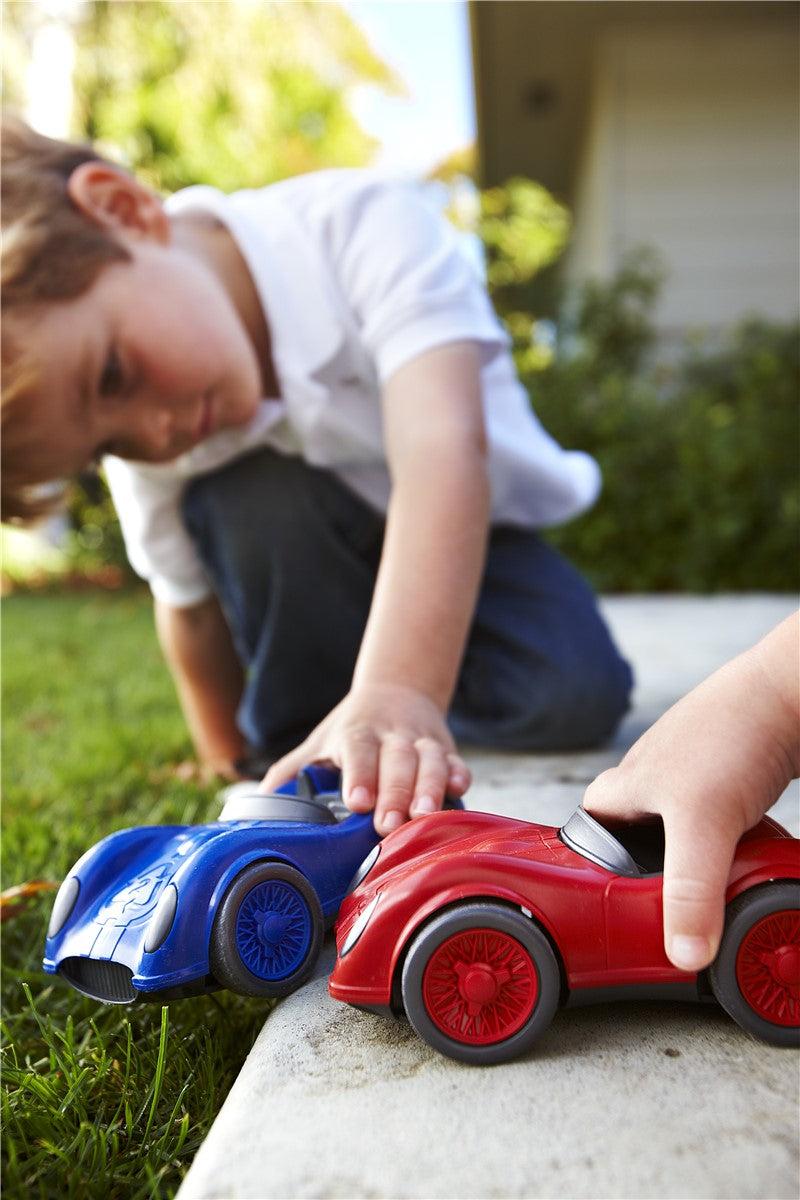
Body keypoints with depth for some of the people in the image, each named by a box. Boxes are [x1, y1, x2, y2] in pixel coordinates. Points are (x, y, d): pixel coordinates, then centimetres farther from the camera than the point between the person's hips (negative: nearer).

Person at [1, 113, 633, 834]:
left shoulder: (362, 225, -35)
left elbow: (444, 445, -49)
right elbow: (189, 604, -9)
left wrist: (397, 689, -61)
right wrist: (229, 760, 0)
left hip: (472, 525, -1)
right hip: (309, 573, 2)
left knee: (576, 693, -25)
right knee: (239, 497, -31)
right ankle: (294, 724, -9)